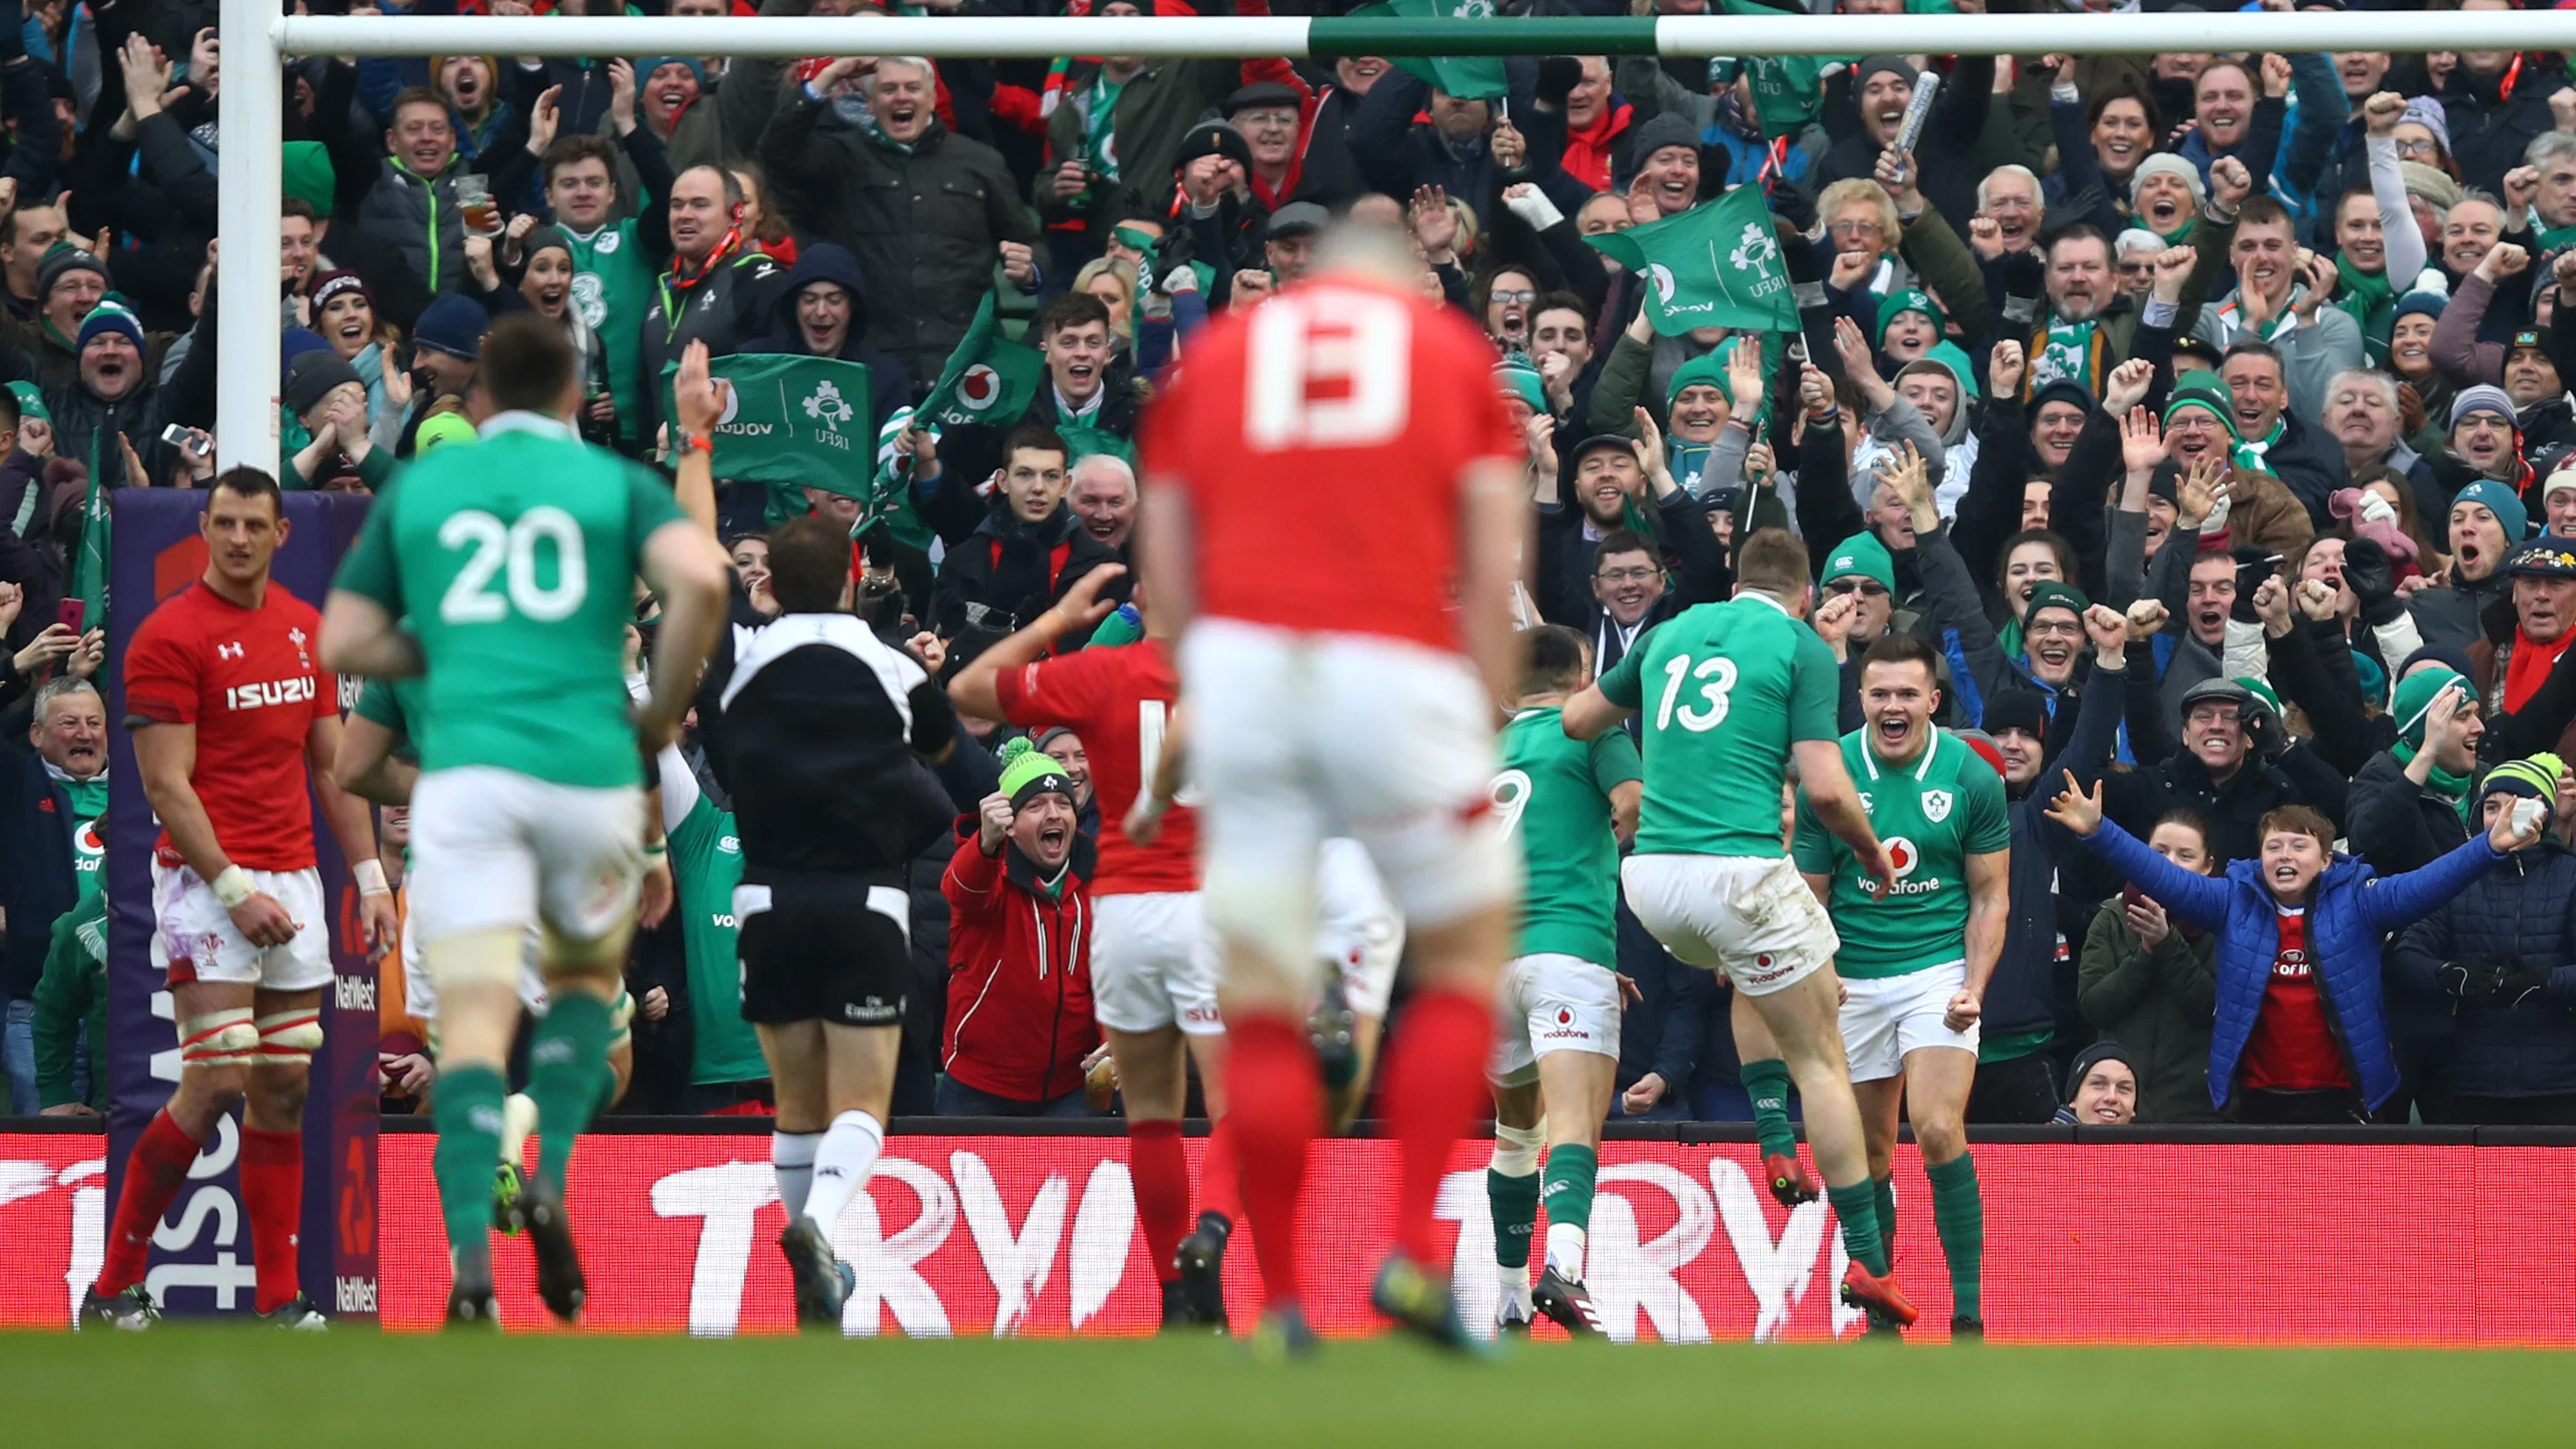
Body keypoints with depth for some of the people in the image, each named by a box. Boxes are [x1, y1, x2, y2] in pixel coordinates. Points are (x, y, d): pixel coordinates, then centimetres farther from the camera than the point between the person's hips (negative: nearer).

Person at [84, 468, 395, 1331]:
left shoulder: (305, 629, 12)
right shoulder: (170, 637, -9)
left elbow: (333, 765, 17)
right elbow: (166, 784, -13)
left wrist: (371, 878, 10)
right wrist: (234, 889, -19)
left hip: (292, 880, 7)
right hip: (208, 879, -6)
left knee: (284, 1089, 4)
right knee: (216, 1083, -13)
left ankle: (279, 1302, 6)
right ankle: (113, 1290, -5)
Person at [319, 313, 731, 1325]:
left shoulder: (417, 489, 16)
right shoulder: (614, 483, 10)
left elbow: (344, 643, 13)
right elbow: (700, 580, -9)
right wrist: (665, 705, 5)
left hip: (465, 773, 0)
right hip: (588, 770, 0)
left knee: (474, 1021, -7)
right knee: (589, 977, 25)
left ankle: (471, 1261, -25)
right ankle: (550, 1184, 3)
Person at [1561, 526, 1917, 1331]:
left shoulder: (1673, 631, 16)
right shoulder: (1801, 646, 0)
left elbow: (1576, 720, 25)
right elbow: (1824, 787, -10)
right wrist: (1871, 850, 8)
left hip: (1651, 877, 5)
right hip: (1738, 869, -5)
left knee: (1753, 977, 38)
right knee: (1820, 1059, 4)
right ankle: (1866, 1260, 1)